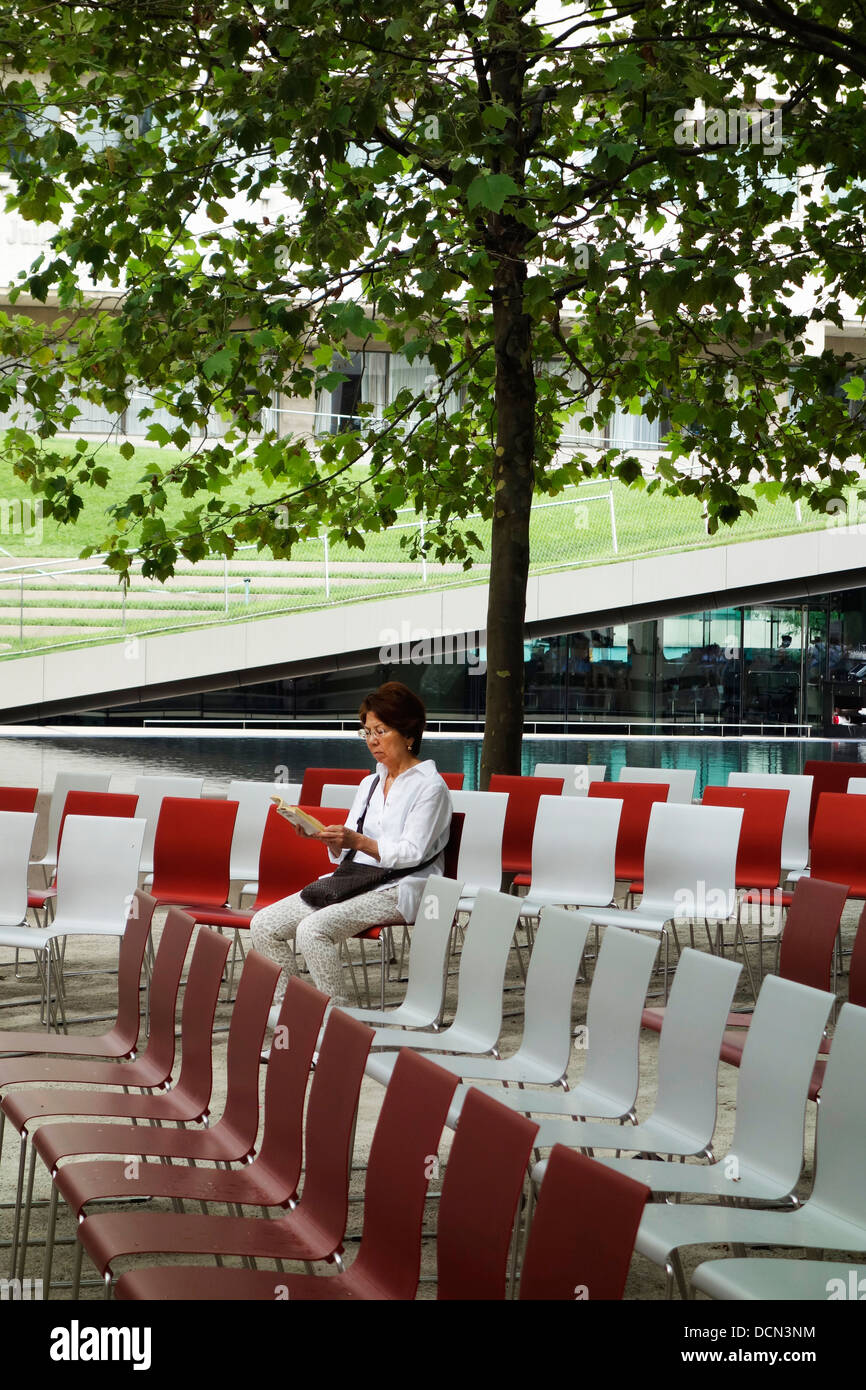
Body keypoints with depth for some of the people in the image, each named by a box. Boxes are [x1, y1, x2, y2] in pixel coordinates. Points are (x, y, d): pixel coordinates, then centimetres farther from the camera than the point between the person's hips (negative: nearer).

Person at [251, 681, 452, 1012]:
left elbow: (411, 853, -13)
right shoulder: (369, 784, 21)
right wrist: (327, 837, -5)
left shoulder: (429, 786, -3)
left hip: (397, 889, -8)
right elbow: (344, 854, 17)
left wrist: (358, 841, -24)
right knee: (264, 925, -10)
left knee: (313, 929, -31)